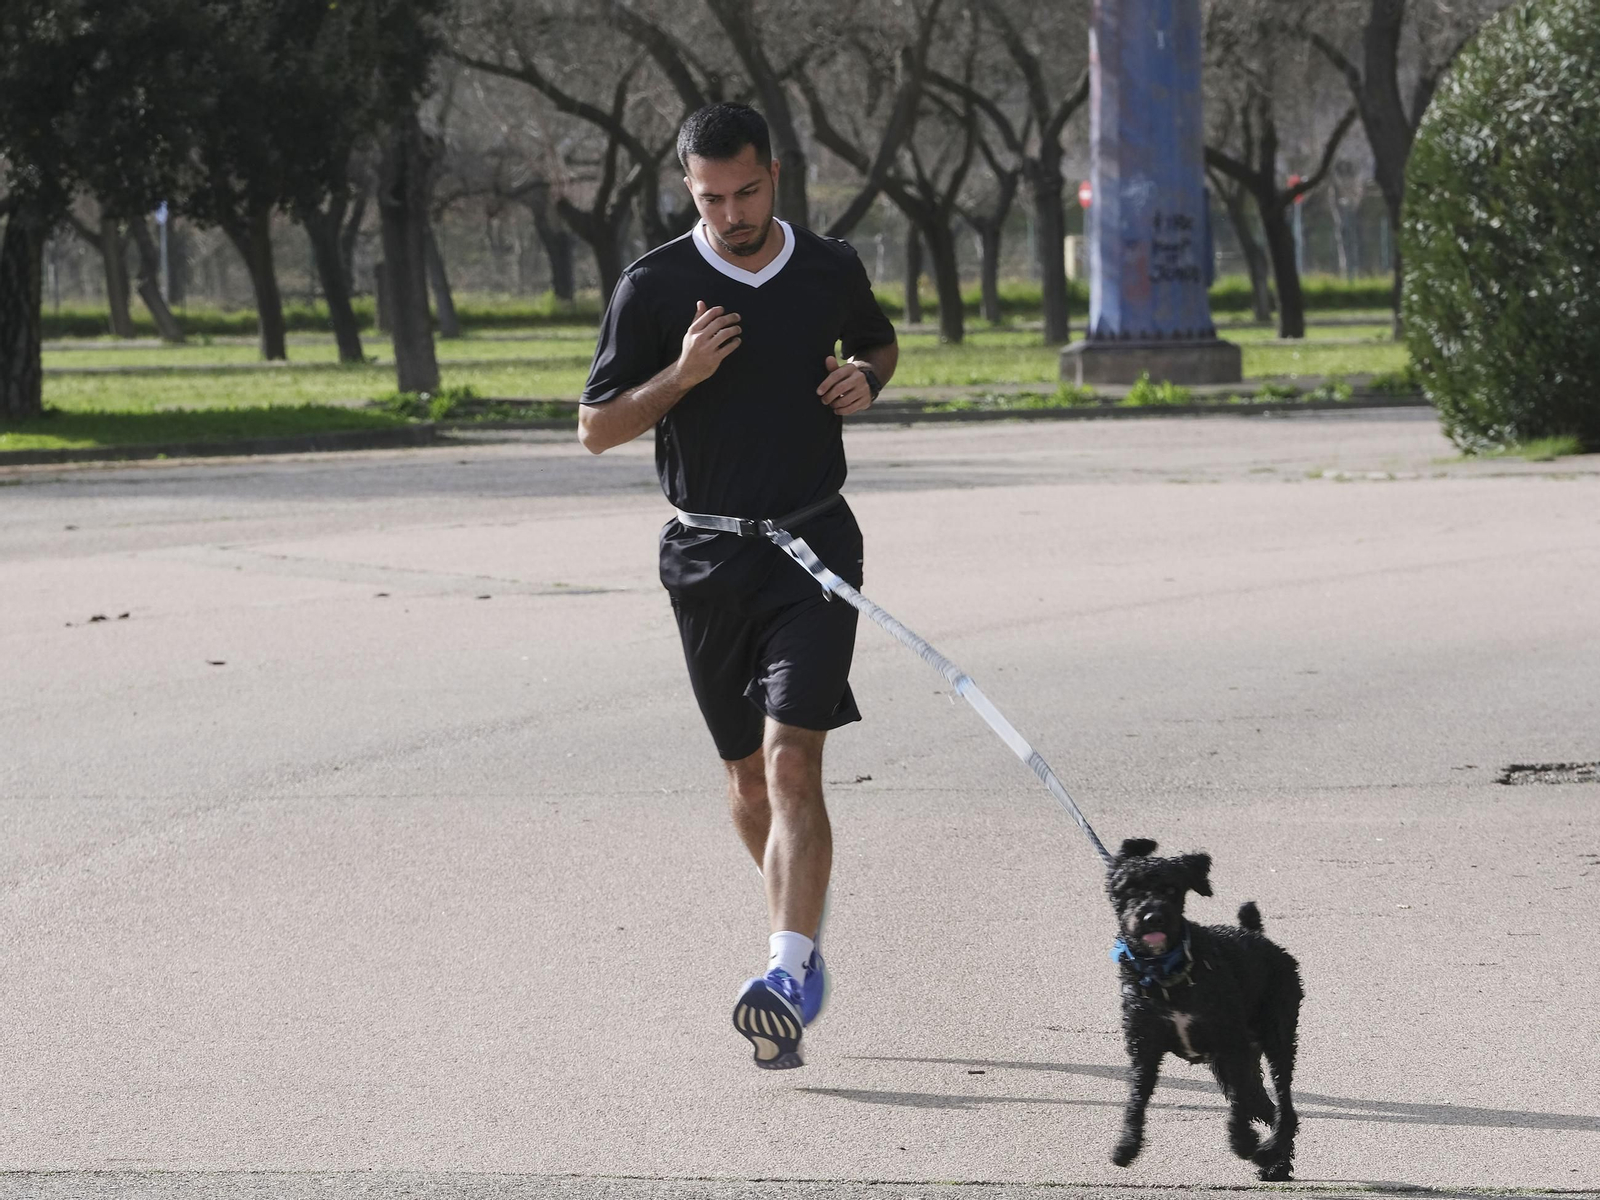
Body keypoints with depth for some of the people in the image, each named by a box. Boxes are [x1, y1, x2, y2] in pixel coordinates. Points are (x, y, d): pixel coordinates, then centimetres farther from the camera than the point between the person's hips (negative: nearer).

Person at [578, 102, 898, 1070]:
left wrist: (865, 378, 0)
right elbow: (597, 428, -1)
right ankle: (804, 929, 36)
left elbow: (882, 342, 24)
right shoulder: (654, 288, -4)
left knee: (792, 761, -16)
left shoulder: (832, 270, 2)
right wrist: (681, 376, -17)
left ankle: (789, 973, -25)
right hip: (707, 553, 1)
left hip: (814, 544, -1)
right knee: (748, 775, 12)